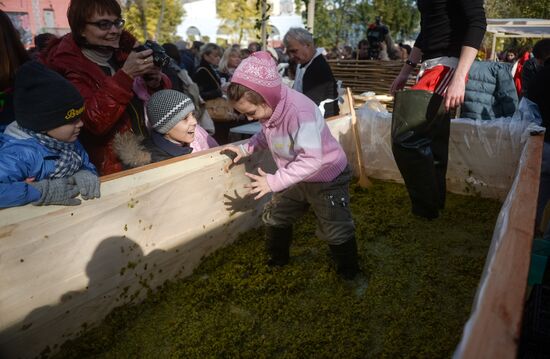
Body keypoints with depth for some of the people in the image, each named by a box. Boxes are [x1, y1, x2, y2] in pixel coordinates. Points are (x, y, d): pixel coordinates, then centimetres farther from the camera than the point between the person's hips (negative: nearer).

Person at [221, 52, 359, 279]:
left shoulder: (300, 112, -37)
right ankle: (277, 260, 40)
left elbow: (312, 160, -40)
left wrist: (274, 181, -40)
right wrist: (245, 149, -3)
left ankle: (349, 273, 32)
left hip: (327, 177, -7)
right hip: (297, 176, 8)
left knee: (336, 231, 5)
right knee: (274, 217, 16)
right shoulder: (268, 108, -12)